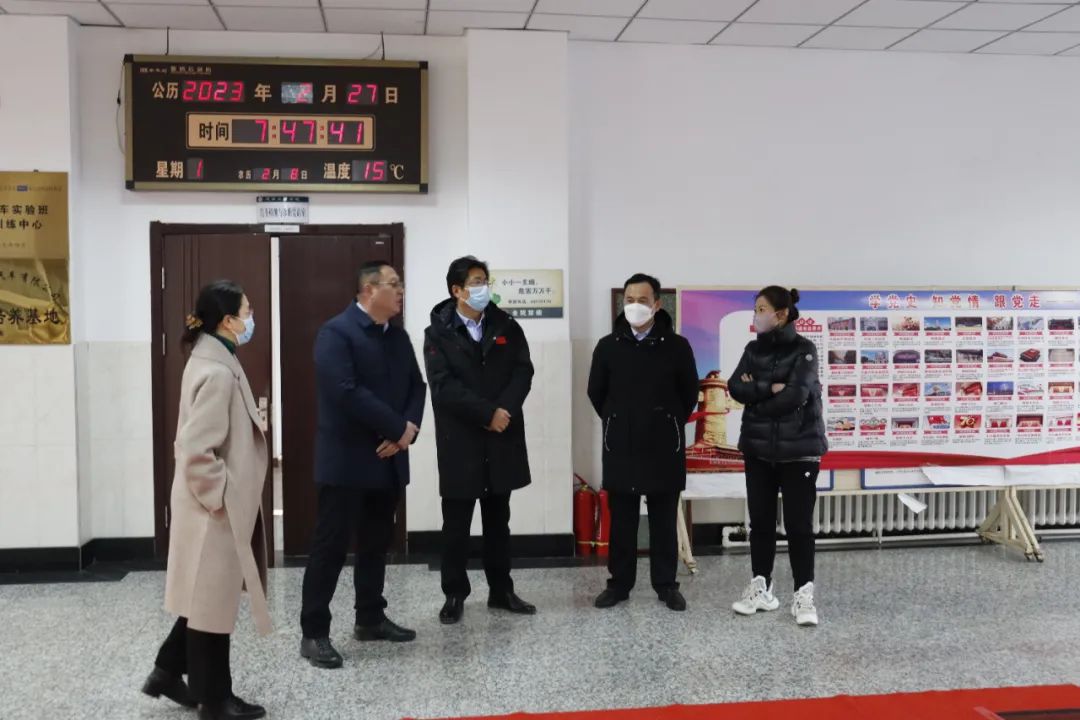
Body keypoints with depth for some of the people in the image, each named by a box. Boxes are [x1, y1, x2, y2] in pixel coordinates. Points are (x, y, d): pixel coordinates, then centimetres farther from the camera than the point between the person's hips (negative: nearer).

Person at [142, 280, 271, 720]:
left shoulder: (214, 361, 9)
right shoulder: (217, 372, -23)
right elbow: (197, 449, -27)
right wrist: (219, 498, -18)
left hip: (223, 505, 10)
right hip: (216, 510, -10)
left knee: (209, 595, 21)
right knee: (214, 599, 4)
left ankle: (168, 672, 33)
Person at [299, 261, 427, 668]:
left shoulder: (398, 336, 12)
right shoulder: (336, 332, -13)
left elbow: (416, 385, 11)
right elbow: (346, 392, -23)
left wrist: (409, 428, -8)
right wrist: (398, 427, -18)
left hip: (387, 459, 7)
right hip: (346, 460, -7)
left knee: (377, 544, 15)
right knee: (331, 547, -2)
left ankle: (370, 619, 28)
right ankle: (314, 633, 7)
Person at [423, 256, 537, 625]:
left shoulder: (507, 327, 6)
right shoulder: (438, 333, -4)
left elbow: (523, 371, -1)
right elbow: (444, 386, -14)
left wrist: (505, 410, -16)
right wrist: (488, 413, -17)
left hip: (502, 438, 3)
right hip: (460, 440, -3)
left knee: (498, 520, 13)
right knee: (456, 523, 5)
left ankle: (501, 590, 23)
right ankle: (454, 594, 17)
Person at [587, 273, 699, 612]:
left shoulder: (677, 346, -4)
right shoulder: (608, 346, -1)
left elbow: (689, 394, 7)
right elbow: (596, 393, 11)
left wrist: (669, 425, 10)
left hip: (664, 447, -1)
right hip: (620, 446, 1)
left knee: (664, 519, 7)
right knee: (621, 518, 8)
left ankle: (666, 584, 17)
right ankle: (619, 583, 19)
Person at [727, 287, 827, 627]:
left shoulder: (804, 349, -7)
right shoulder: (753, 349, 8)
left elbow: (795, 395, -19)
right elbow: (735, 387, -5)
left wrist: (755, 393, -7)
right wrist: (771, 387, -15)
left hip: (798, 449, -5)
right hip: (758, 449, 5)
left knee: (799, 524, -2)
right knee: (760, 520, 9)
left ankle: (803, 594, 6)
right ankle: (761, 587, 20)